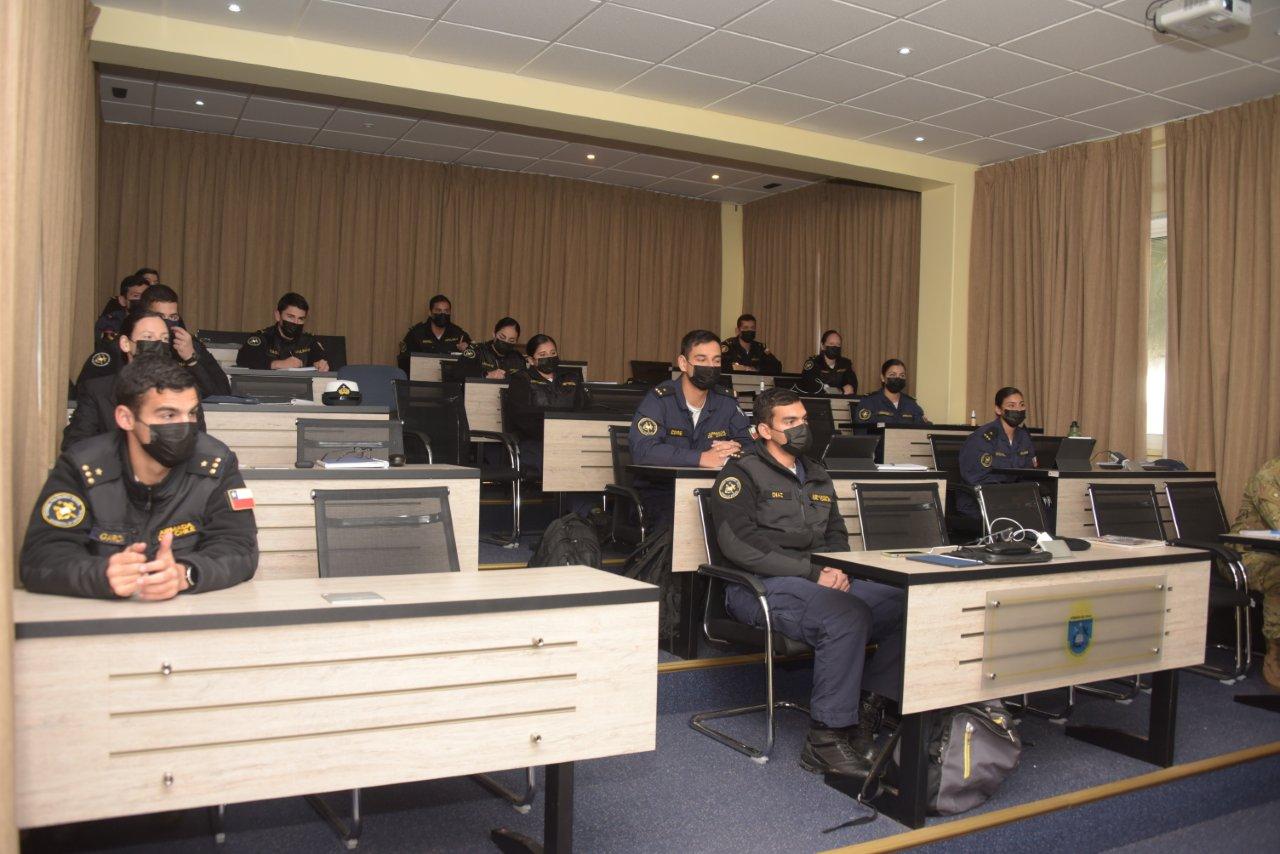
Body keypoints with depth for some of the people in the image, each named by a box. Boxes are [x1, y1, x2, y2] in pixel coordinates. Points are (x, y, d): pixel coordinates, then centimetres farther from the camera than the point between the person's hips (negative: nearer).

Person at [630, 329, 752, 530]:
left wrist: (736, 451, -15)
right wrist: (702, 458, -27)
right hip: (659, 490, -5)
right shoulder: (660, 399, -9)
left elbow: (749, 444, 11)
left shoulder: (726, 401, 8)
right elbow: (642, 450, -23)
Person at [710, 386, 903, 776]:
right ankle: (827, 739, -23)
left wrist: (837, 570, 2)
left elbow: (837, 535, 27)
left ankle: (865, 708, -7)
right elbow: (741, 545, -13)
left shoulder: (817, 477, 23)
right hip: (760, 586, -7)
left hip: (821, 581, 7)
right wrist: (813, 573, -17)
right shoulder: (742, 474, -1)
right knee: (849, 616, -34)